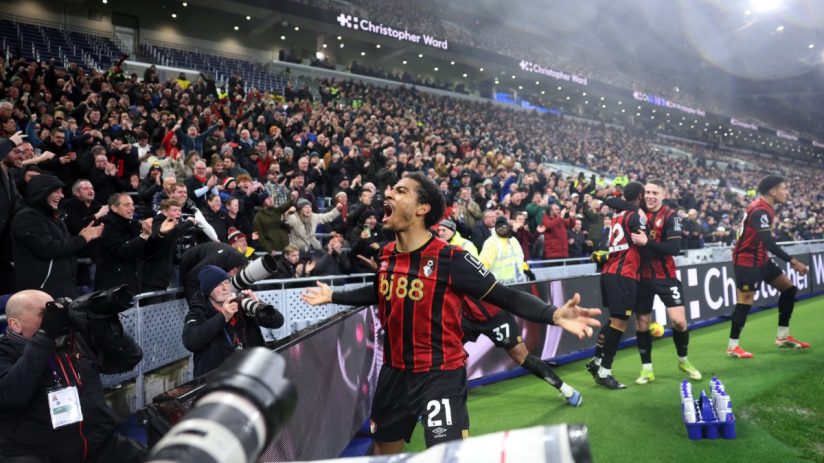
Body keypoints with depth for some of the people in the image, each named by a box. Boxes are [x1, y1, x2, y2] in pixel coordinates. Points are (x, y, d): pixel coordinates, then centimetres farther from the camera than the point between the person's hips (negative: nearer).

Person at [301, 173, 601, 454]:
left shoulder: (451, 259, -19)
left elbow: (505, 296, -19)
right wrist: (333, 296, 30)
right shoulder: (386, 255, 0)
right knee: (383, 449, 22)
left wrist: (554, 315, -35)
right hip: (394, 372, 6)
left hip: (441, 375, -6)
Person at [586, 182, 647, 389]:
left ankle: (597, 360, 21)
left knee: (615, 319, 19)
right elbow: (645, 244, -11)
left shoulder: (618, 214, 15)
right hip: (623, 275, -8)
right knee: (619, 322, -6)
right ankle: (604, 372, -4)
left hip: (609, 272, 8)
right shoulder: (637, 214, -6)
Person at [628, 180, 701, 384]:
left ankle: (683, 360, 22)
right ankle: (647, 369, 21)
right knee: (641, 323, 6)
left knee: (679, 321, -6)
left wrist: (646, 242, -28)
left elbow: (674, 248, -19)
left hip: (665, 276, -3)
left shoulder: (671, 216, -9)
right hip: (642, 275, 3)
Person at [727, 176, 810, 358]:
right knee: (745, 302, -7)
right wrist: (792, 261, -27)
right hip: (747, 261, -10)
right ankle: (732, 347, 3)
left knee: (789, 289, 12)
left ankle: (783, 337, 20)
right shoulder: (760, 210, -21)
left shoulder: (763, 207, 9)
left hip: (759, 259, 10)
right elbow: (768, 243, -28)